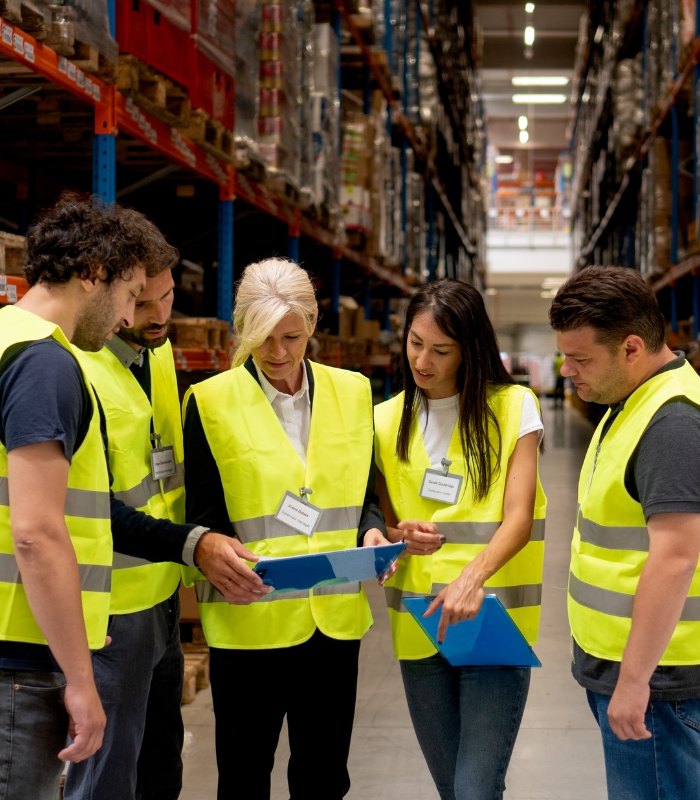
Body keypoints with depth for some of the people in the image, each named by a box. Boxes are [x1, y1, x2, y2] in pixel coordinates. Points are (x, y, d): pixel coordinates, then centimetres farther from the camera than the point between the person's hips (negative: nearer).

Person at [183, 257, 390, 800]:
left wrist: (372, 530, -7)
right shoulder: (210, 402, -4)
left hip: (336, 618, 3)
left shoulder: (352, 393, 7)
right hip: (249, 619, -3)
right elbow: (202, 516, -4)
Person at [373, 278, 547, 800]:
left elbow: (519, 518, -11)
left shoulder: (513, 407, -3)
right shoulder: (389, 420, 9)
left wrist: (473, 576, -29)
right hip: (418, 629, 4)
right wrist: (398, 536, -10)